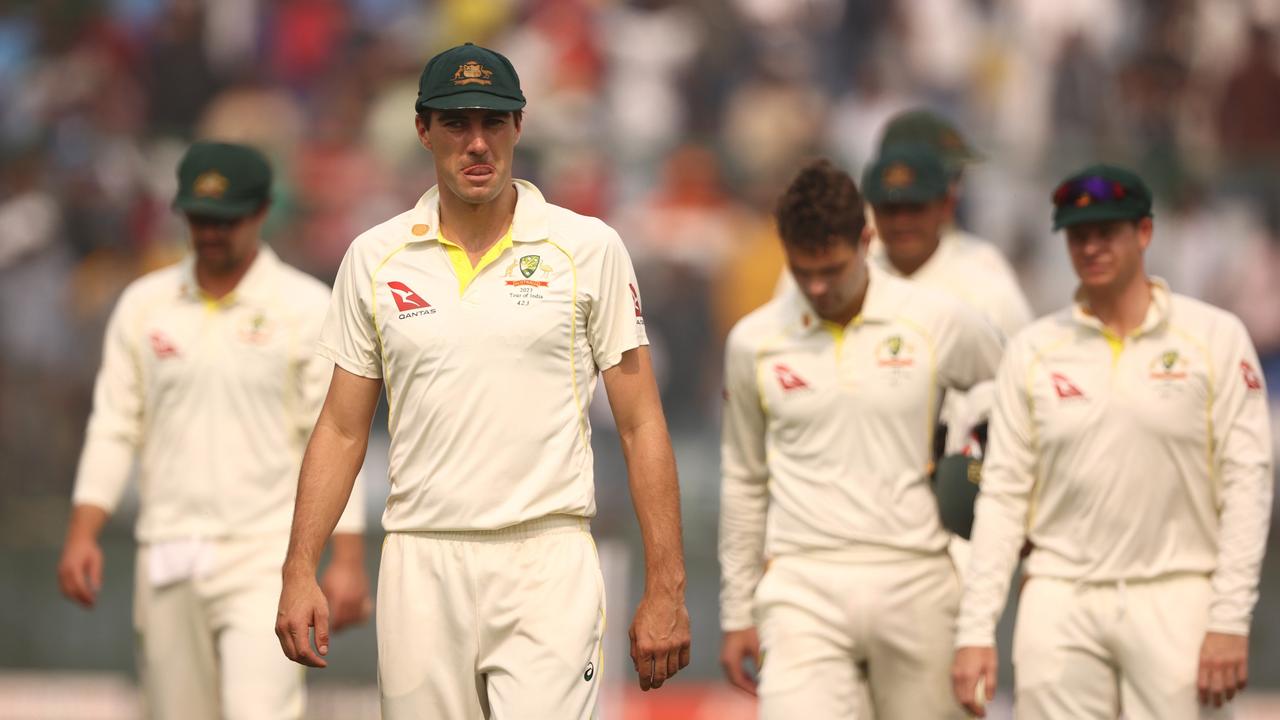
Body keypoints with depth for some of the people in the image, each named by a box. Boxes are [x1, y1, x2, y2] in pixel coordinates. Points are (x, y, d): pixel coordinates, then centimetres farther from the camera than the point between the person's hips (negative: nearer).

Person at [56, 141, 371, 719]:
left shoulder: (307, 308, -1)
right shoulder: (144, 304, 9)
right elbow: (114, 428, 10)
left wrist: (347, 557, -10)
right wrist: (82, 534, 0)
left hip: (265, 559, -4)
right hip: (167, 560, 4)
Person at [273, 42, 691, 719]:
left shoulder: (588, 248, 2)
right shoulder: (375, 258, 8)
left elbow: (640, 424, 2)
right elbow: (342, 428, 12)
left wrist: (666, 588, -3)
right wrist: (299, 572, 2)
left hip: (548, 567, -2)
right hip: (421, 567, 3)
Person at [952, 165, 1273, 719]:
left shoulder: (1215, 337, 2)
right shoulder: (1032, 350, 8)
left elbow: (1246, 483, -1)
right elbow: (1002, 493, 7)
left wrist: (1230, 621, -9)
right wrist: (975, 630, -1)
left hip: (1174, 600, -2)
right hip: (1060, 603, 2)